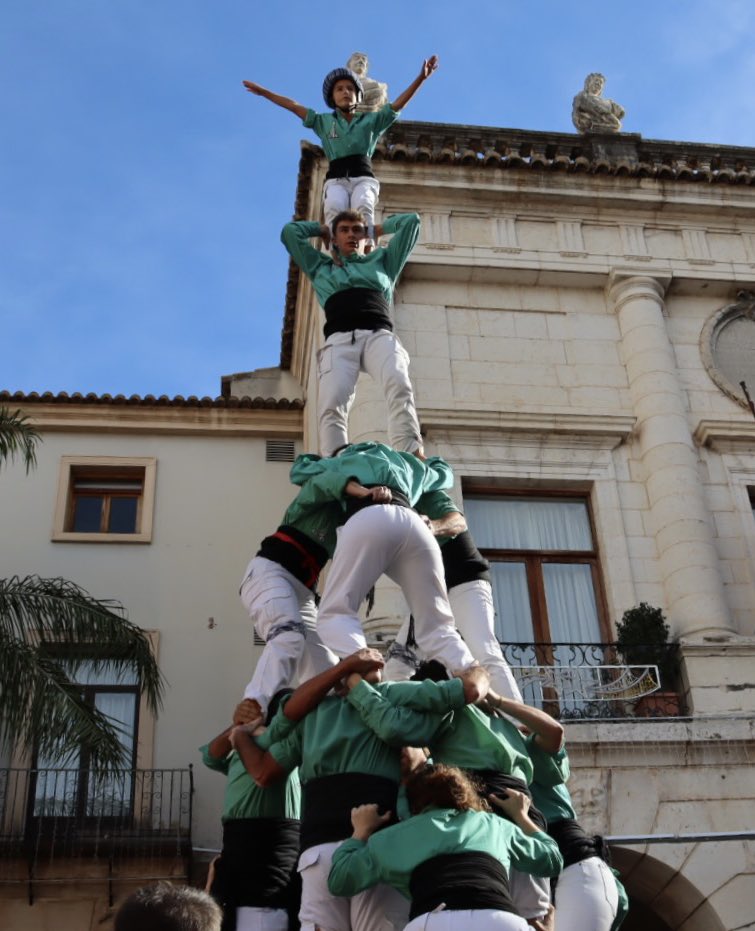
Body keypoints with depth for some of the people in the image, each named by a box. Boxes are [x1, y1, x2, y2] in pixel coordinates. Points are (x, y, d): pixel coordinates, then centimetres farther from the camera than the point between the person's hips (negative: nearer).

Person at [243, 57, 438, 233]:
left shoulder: (371, 120, 21)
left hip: (363, 177, 0)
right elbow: (294, 106, 21)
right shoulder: (323, 121, 23)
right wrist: (264, 92, 18)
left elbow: (397, 104, 13)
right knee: (334, 208, -35)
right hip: (336, 179, 0)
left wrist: (421, 78, 3)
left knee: (363, 206, -35)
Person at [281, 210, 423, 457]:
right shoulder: (321, 267, 37)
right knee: (331, 404, -30)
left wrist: (378, 229, 49)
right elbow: (290, 231, 40)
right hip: (339, 339, 1)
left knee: (399, 385, -35)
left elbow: (411, 221, 39)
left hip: (379, 334, 0)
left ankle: (410, 458, -52)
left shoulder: (383, 261, 36)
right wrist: (322, 229, 49)